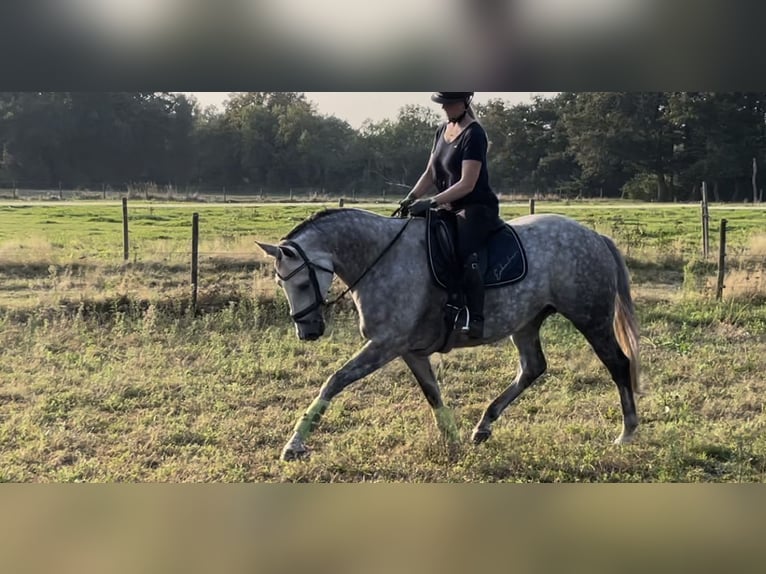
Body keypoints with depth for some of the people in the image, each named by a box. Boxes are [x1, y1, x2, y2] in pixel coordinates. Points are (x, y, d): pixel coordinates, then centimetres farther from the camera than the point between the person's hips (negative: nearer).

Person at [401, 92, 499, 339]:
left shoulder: (474, 134, -13)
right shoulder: (442, 131, 13)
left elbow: (467, 184, -20)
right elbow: (430, 173, 16)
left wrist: (432, 202, -27)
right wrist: (412, 197, -2)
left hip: (478, 208, -9)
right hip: (451, 209, 9)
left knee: (464, 253, -35)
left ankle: (476, 320, -34)